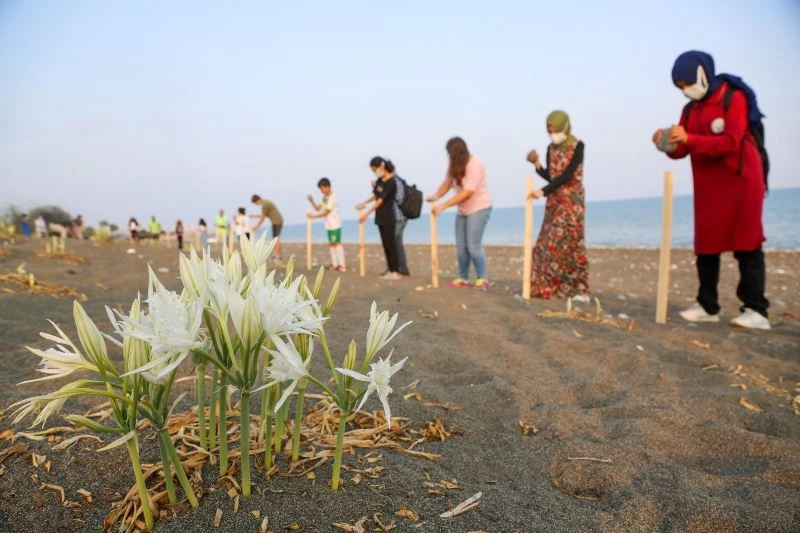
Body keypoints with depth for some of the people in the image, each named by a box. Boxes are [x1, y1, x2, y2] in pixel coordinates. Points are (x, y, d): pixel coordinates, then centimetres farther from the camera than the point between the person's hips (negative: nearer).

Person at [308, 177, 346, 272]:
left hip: (335, 225, -9)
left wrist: (313, 216, -13)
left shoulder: (333, 198, -14)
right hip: (329, 225, 9)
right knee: (331, 244, 10)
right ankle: (335, 264, 15)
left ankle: (342, 265, -6)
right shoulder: (324, 198, 12)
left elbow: (325, 213, -16)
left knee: (337, 243, -8)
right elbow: (318, 208, 11)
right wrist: (312, 201, -4)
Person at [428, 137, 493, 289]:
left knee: (473, 245, -13)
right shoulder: (455, 165, 4)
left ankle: (482, 279, -3)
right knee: (460, 247, 5)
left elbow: (468, 192, -25)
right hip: (463, 210, 8)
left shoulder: (475, 165, -20)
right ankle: (463, 279, 14)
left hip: (479, 208, -8)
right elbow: (447, 183, 1)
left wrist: (444, 205, -28)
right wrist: (436, 196, -20)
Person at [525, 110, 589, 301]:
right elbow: (550, 177, 11)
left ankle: (580, 290, -3)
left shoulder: (577, 146, -9)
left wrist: (543, 192, -22)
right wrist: (537, 164, -5)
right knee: (548, 244, 3)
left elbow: (567, 175, -18)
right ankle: (550, 286, 11)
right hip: (554, 201, 7)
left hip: (572, 201, -6)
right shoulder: (551, 148, 10)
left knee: (570, 243, -9)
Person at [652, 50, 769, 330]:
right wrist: (669, 144, -16)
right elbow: (682, 151, 6)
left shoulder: (733, 97, -9)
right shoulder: (690, 109, 10)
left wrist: (689, 139, -29)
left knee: (746, 244, -8)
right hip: (707, 185, 7)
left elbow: (730, 142, -21)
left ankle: (756, 310, -6)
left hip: (740, 181, -7)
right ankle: (707, 306, 12)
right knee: (706, 245, 5)